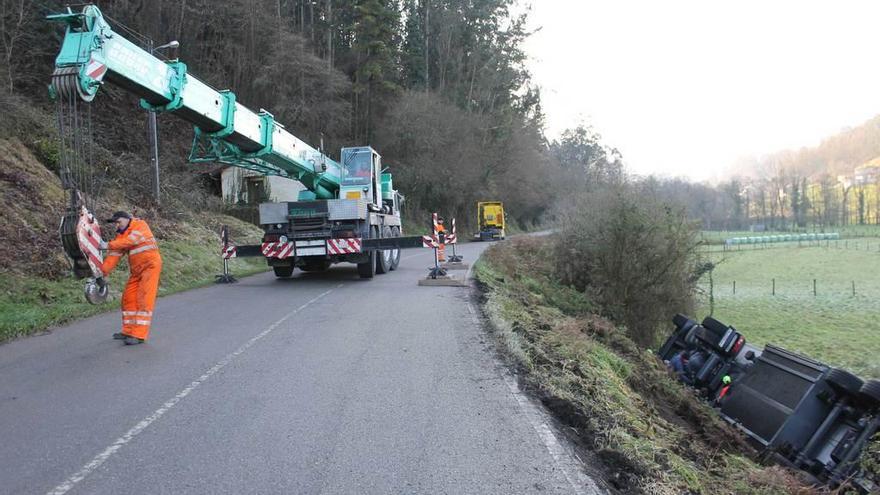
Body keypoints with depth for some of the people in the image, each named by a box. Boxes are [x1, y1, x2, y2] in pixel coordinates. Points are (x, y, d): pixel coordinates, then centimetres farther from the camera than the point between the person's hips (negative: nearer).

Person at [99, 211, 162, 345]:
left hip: (150, 265, -8)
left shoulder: (140, 225, -7)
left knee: (143, 299, -12)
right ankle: (128, 331, 17)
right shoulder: (120, 235, 11)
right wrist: (102, 271, -10)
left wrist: (108, 245, -23)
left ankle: (140, 335, -13)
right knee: (128, 298, 6)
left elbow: (130, 241, -23)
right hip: (136, 269, 8)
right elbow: (114, 255, 2)